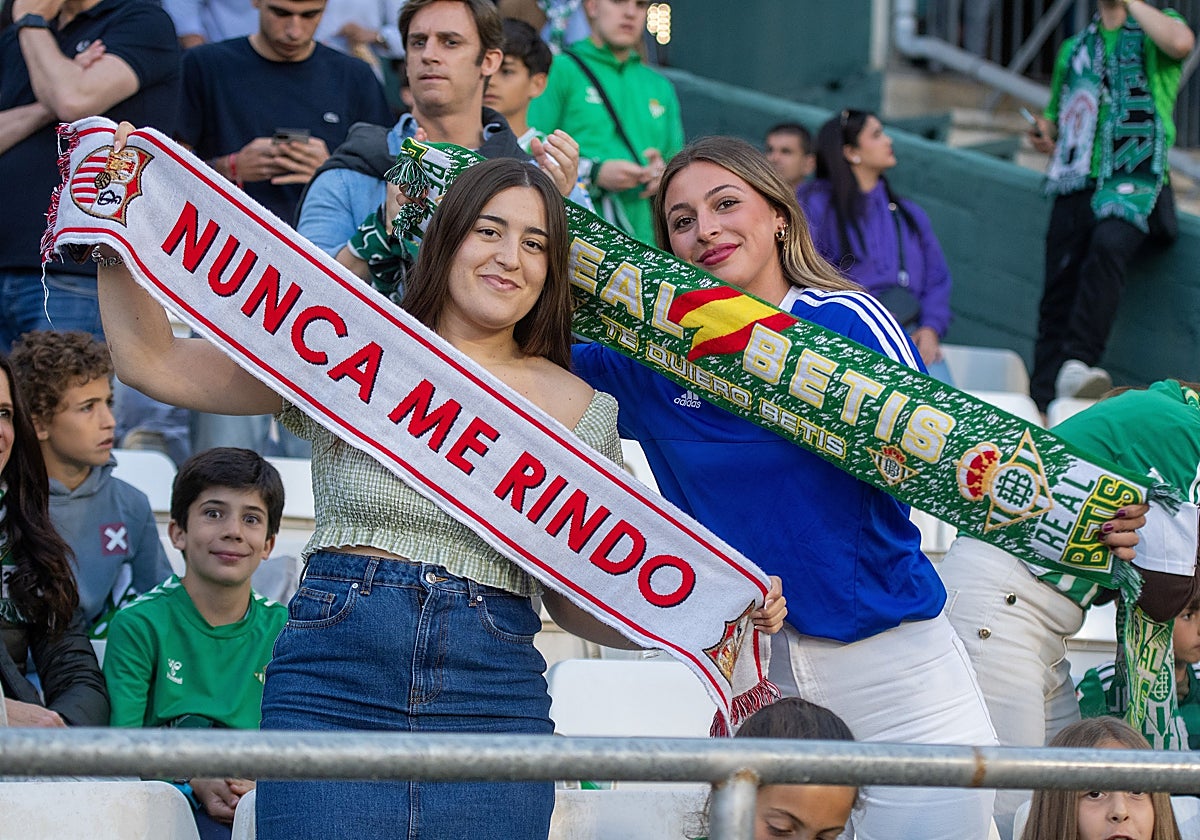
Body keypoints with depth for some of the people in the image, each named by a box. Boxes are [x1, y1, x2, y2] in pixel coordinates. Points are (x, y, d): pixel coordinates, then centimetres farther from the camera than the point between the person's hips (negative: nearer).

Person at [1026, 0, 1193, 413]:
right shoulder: (1074, 49, 24)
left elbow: (1181, 43, -15)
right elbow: (1056, 115, 34)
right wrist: (1046, 135, 10)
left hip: (1135, 178, -5)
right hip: (1076, 184, 5)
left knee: (1108, 244, -34)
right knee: (1059, 291, -3)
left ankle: (1076, 364, -40)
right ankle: (1040, 404, -3)